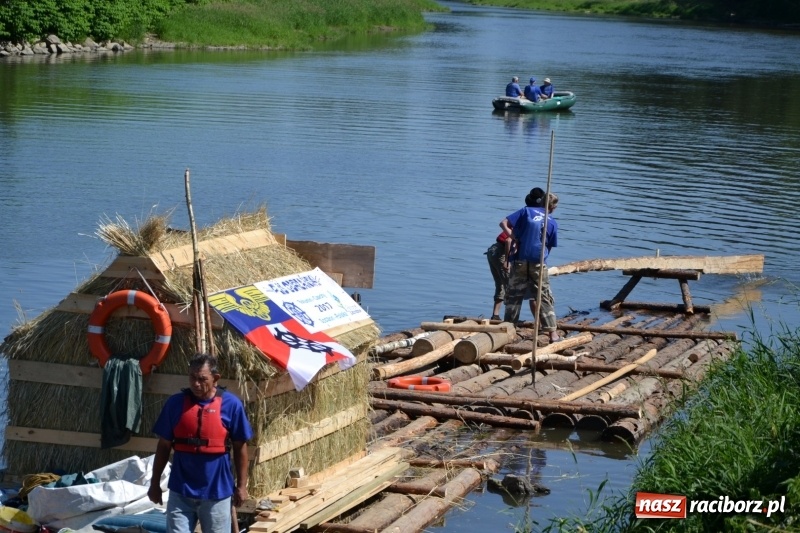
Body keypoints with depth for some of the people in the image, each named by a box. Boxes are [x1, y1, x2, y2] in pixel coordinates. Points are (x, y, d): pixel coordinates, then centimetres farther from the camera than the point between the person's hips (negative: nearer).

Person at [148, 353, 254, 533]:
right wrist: (155, 483, 7)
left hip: (217, 490, -1)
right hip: (181, 490, 1)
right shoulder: (175, 403, -3)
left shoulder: (231, 404, -6)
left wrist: (241, 485, 1)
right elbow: (164, 445, 5)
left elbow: (240, 447, 1)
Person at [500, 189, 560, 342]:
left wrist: (513, 237, -4)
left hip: (519, 262, 0)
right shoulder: (553, 223, 4)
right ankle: (552, 332, 3)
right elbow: (550, 247, 6)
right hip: (539, 265, 0)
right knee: (544, 298, 6)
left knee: (513, 296, 9)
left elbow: (503, 223, -6)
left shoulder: (526, 211, 1)